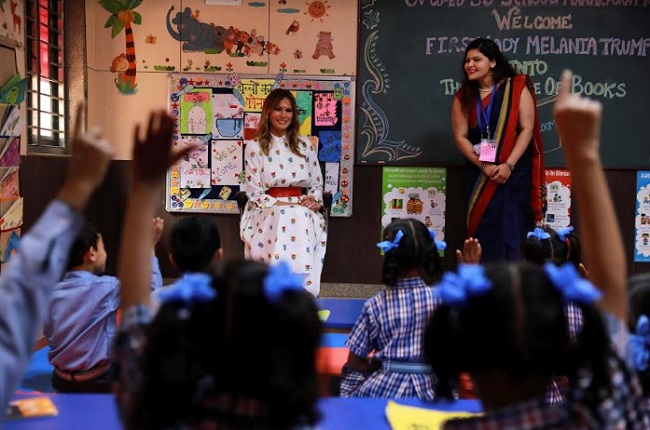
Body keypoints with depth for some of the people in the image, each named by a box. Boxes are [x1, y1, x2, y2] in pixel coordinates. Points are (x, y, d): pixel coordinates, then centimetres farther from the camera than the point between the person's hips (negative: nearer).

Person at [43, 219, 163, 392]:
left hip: (61, 379, 7)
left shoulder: (53, 293, -2)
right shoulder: (106, 288, -18)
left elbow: (49, 335, 9)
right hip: (98, 382, -7)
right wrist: (150, 246, -2)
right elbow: (152, 288, -8)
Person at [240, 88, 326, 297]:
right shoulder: (254, 147, 5)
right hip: (269, 213, -2)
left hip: (302, 213, 2)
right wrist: (280, 204, -14)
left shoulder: (305, 145, 15)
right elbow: (254, 192, 0)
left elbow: (317, 184, 17)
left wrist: (313, 199, -6)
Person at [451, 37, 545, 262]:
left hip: (515, 172, -2)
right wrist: (483, 166, -13)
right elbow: (460, 137, 0)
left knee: (512, 228, -4)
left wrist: (508, 165, -16)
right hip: (480, 173, 2)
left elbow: (527, 129, -7)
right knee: (484, 228, 0)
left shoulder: (517, 88, -1)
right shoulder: (464, 96, 6)